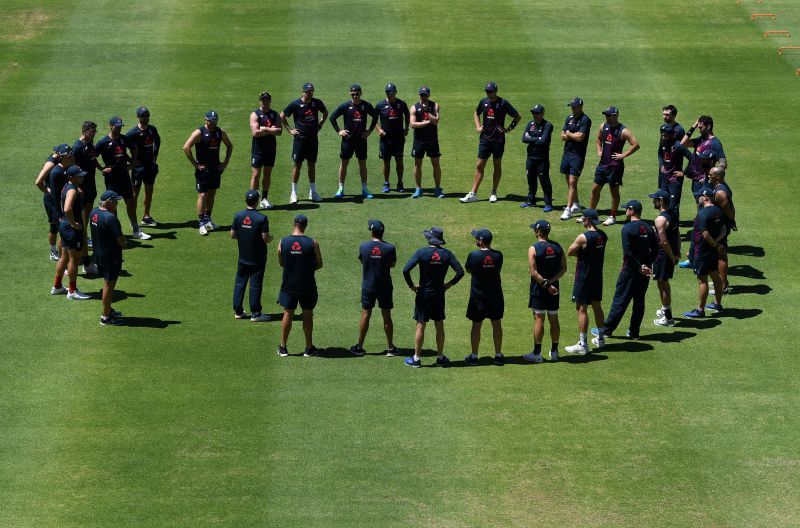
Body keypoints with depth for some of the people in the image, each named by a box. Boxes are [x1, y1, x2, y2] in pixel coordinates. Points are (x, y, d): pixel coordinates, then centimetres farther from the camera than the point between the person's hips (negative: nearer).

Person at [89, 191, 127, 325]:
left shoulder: (93, 212, 1)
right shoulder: (110, 217, -26)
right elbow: (121, 240, -25)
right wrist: (123, 243, -2)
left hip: (98, 253, 9)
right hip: (111, 256, -9)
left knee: (107, 282, 23)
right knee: (109, 284, 3)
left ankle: (108, 310, 37)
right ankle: (106, 317, 11)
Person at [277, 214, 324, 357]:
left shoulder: (283, 242, -7)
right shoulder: (312, 243, -12)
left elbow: (281, 263, 4)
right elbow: (319, 264, -3)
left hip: (289, 284, 2)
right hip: (307, 285, -1)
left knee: (288, 314, 12)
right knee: (307, 315, 10)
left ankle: (283, 348, 19)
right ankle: (309, 348, 18)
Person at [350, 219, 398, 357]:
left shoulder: (363, 246, -11)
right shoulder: (389, 248, -13)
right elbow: (393, 264, 2)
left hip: (368, 286, 0)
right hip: (385, 287, 0)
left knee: (365, 315, 9)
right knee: (387, 316, 9)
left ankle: (359, 347, 16)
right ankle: (390, 348, 14)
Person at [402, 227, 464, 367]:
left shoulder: (421, 253, -11)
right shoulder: (446, 254, -4)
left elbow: (406, 270, -20)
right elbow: (460, 271, -6)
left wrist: (411, 285, -8)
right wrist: (449, 284, 4)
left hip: (423, 294, -2)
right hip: (439, 294, 3)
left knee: (420, 326, 2)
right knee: (439, 326, 12)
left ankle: (416, 358, 7)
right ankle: (440, 357, 17)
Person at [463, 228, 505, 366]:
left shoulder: (474, 255, -17)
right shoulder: (498, 255, -8)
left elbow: (468, 270, -1)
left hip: (478, 296, -2)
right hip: (495, 296, 2)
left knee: (476, 325, 8)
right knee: (496, 324, 13)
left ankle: (474, 356, 14)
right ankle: (498, 355, 18)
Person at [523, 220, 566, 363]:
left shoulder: (534, 249, -14)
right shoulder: (557, 247, 2)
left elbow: (534, 272, -19)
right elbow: (563, 268, 0)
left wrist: (546, 284, -17)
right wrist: (551, 281, -8)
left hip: (539, 288, -5)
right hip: (554, 288, 5)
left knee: (539, 319, -1)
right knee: (554, 319, 12)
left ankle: (537, 354, 1)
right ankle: (554, 352, 18)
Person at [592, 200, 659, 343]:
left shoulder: (627, 228, -13)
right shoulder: (648, 228, 7)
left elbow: (628, 252, -20)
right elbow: (655, 249, 6)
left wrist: (639, 267, -15)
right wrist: (646, 265, 2)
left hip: (631, 270, -6)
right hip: (645, 271, 6)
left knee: (620, 300, -3)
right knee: (639, 300, 13)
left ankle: (606, 330, 0)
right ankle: (634, 332, 17)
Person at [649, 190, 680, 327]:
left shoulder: (660, 220, -23)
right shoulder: (673, 215, 6)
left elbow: (664, 242, -24)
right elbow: (677, 235, 12)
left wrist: (672, 257, -15)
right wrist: (677, 253, 14)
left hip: (662, 255, -9)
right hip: (671, 254, 9)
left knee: (662, 284, 1)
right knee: (664, 283, 24)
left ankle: (668, 318, 5)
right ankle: (666, 309, 39)